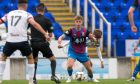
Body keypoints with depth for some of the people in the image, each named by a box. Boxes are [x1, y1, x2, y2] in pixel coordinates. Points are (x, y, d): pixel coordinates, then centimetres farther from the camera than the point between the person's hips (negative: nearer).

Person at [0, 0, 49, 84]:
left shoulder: (9, 14, 14)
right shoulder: (27, 15, 3)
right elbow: (34, 24, -14)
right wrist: (45, 34, -18)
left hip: (10, 41, 2)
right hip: (22, 41, -2)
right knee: (30, 58, 19)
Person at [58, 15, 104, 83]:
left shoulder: (85, 31, -9)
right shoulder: (71, 31, -15)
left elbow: (93, 39, -9)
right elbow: (62, 36, -23)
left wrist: (92, 37, -34)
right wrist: (60, 39, -47)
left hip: (82, 53, 3)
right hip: (73, 52, -3)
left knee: (89, 68, 9)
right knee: (69, 65, -28)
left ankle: (91, 78, 42)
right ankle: (70, 77, 3)